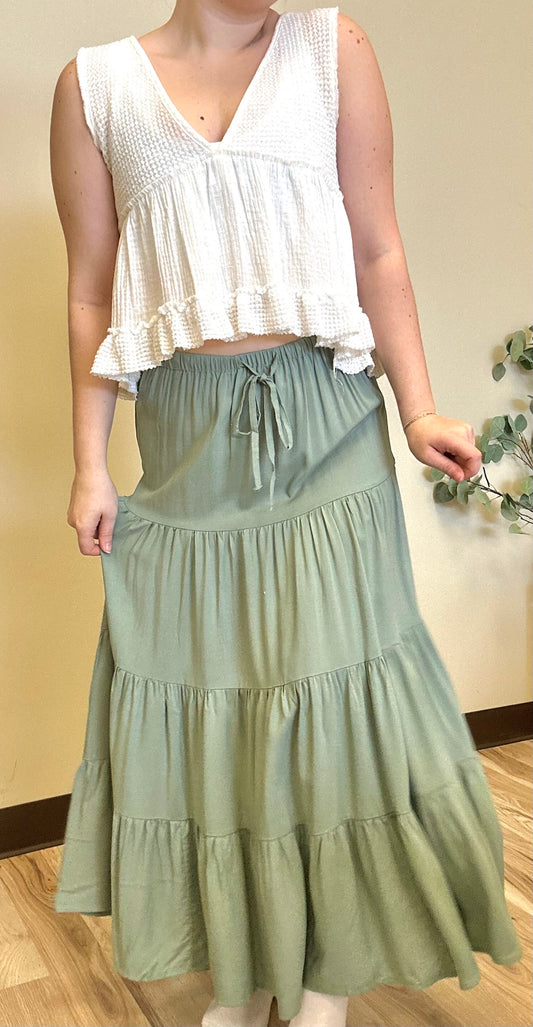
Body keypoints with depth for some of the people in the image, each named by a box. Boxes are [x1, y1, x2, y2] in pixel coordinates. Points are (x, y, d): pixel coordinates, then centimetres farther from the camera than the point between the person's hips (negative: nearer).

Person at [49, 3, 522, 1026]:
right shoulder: (96, 83, 7)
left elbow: (377, 253, 2)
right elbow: (92, 295, 6)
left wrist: (419, 411, -6)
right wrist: (90, 465, 3)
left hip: (322, 416, -1)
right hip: (186, 432, 1)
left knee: (331, 681, 1)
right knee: (205, 689, 7)